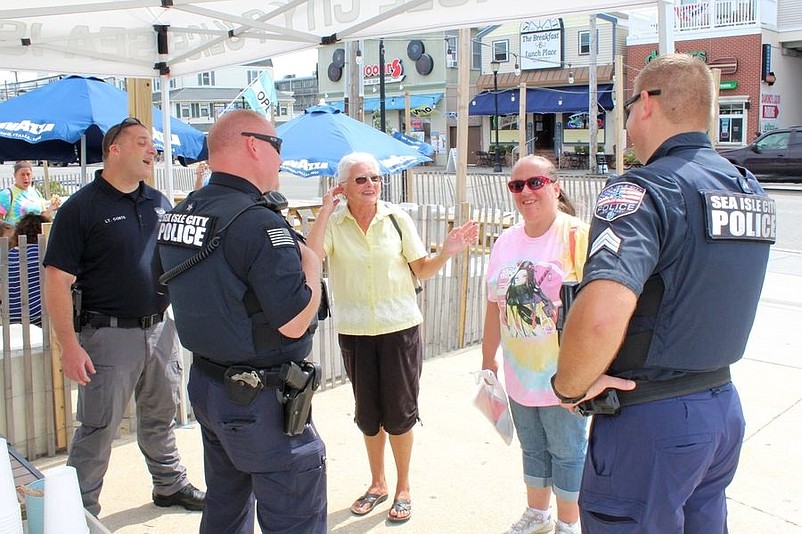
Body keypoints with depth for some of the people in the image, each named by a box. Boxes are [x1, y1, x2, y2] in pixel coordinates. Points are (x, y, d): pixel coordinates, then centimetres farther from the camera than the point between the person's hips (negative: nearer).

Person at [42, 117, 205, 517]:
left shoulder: (159, 203, 8)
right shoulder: (81, 207, -11)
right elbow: (57, 281, -13)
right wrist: (69, 345, -18)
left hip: (160, 329, 6)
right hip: (110, 334, -6)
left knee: (161, 418, 20)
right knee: (97, 430, 3)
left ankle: (170, 484, 37)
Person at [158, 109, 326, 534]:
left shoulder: (178, 215, 5)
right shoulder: (259, 223, -23)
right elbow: (295, 322, -23)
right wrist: (311, 262, -7)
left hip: (205, 383, 9)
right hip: (262, 402, -9)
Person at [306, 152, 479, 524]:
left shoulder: (397, 219, -4)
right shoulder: (333, 224, -6)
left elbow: (422, 269, 2)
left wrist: (447, 252, -15)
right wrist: (325, 211, -24)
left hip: (400, 328, -1)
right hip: (354, 332, 1)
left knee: (399, 412, 7)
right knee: (368, 413, 14)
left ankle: (403, 488, 27)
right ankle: (377, 484, 35)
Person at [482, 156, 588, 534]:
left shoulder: (578, 235, -14)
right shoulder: (506, 241, 5)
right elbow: (495, 305, 10)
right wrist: (488, 359, 13)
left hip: (562, 375, -6)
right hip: (519, 374, 6)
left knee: (567, 452, 11)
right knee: (533, 449, 22)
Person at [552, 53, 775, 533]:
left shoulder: (642, 190, -20)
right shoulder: (751, 191, 7)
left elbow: (603, 313, -36)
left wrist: (570, 386, -20)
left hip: (652, 418, -8)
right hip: (723, 404, 8)